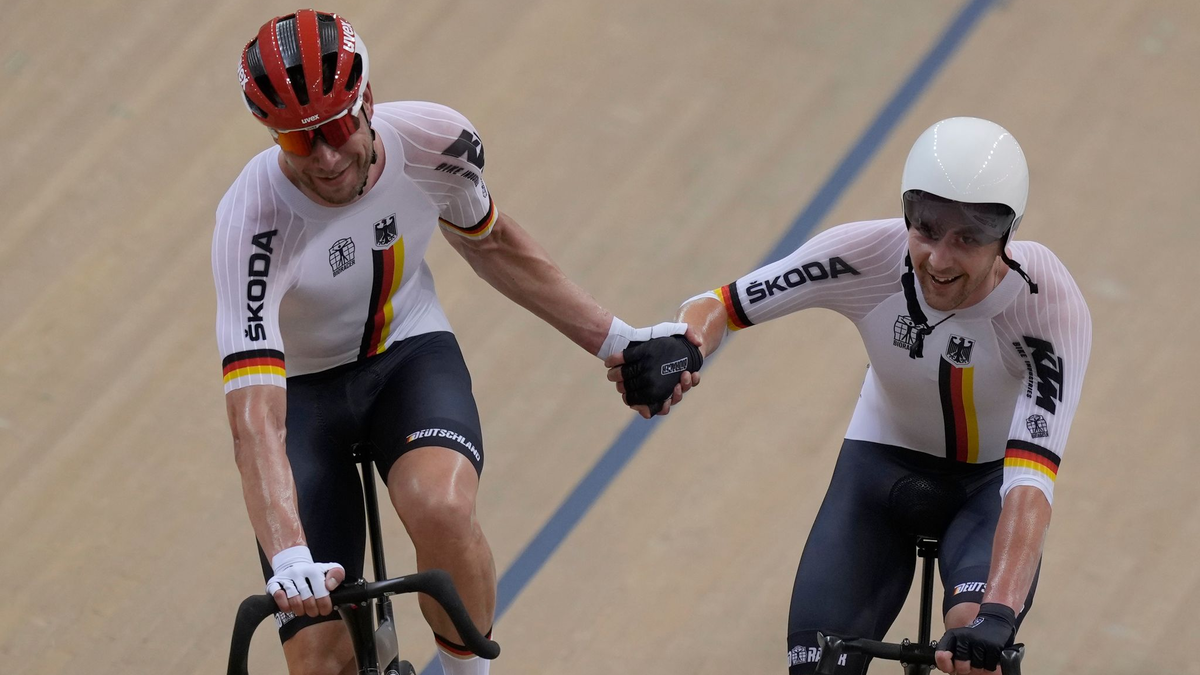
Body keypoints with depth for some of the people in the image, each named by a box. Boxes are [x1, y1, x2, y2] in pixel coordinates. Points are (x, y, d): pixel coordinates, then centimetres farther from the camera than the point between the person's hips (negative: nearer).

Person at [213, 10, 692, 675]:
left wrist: (613, 339, 6)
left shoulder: (435, 141, -21)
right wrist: (289, 559, -52)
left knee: (443, 509, -34)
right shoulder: (251, 221, -31)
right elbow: (254, 419, -38)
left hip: (411, 355, 2)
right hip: (300, 389, -1)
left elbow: (490, 243, 5)